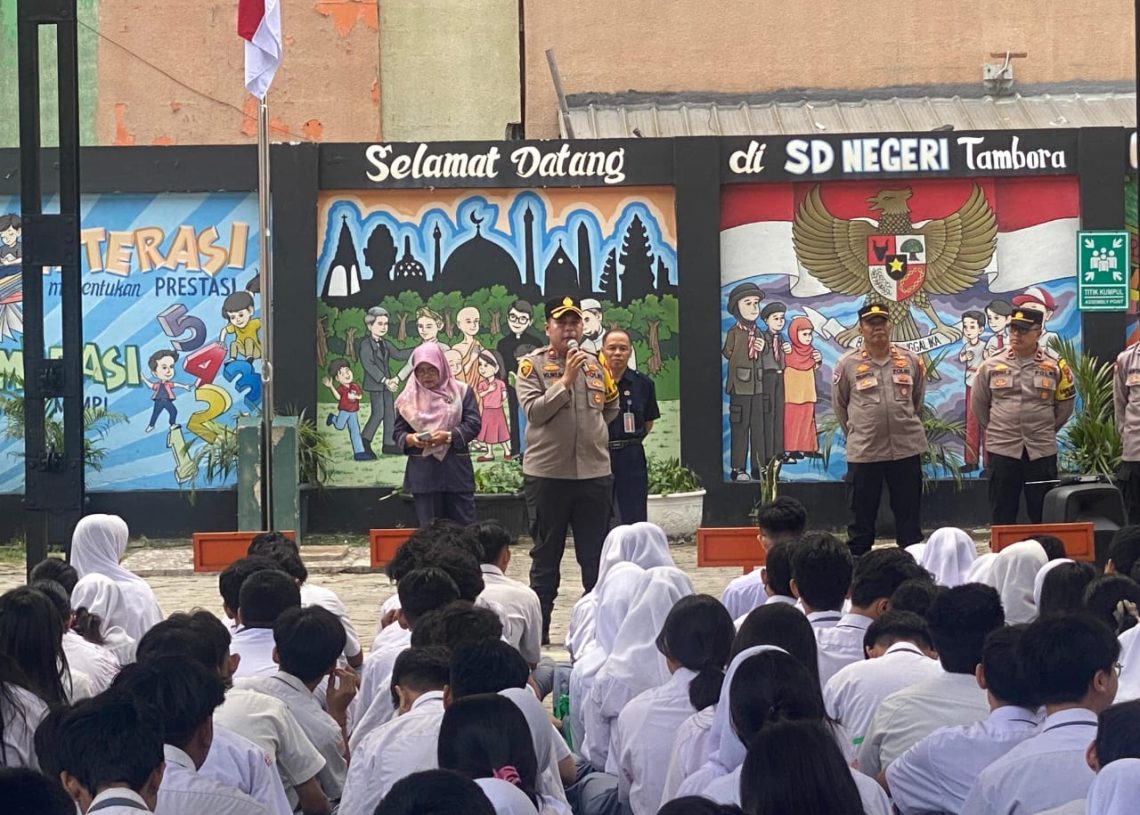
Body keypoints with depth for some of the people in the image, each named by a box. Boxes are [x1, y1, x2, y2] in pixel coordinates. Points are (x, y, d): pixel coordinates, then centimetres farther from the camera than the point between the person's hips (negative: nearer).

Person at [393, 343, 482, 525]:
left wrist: (449, 436, -18)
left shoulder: (461, 392, 5)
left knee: (464, 526, 0)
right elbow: (398, 432, 8)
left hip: (456, 471, -1)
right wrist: (411, 439, -15)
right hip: (423, 474, 1)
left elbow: (473, 424, -3)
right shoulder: (409, 398, 10)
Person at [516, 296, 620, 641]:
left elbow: (611, 407, 19)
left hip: (595, 472, 3)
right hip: (547, 473, -3)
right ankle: (539, 625, 13)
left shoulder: (595, 364, 7)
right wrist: (566, 380, -21)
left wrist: (591, 432, 9)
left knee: (596, 555, 8)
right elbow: (534, 411, -16)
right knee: (546, 554, 7)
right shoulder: (532, 365, -4)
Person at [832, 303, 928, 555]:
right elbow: (840, 405, 8)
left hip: (907, 450, 2)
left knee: (910, 517, 8)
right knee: (862, 518, 5)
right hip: (863, 452, -2)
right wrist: (856, 434, 10)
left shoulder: (910, 361, 3)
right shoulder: (848, 365, -2)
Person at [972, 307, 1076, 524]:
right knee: (1002, 516, 5)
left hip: (1042, 451, 0)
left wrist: (1047, 430, 11)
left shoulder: (1054, 368, 1)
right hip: (1002, 450, 0)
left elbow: (1065, 405, 12)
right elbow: (979, 404, 13)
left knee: (1043, 515, 5)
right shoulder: (991, 367, 2)